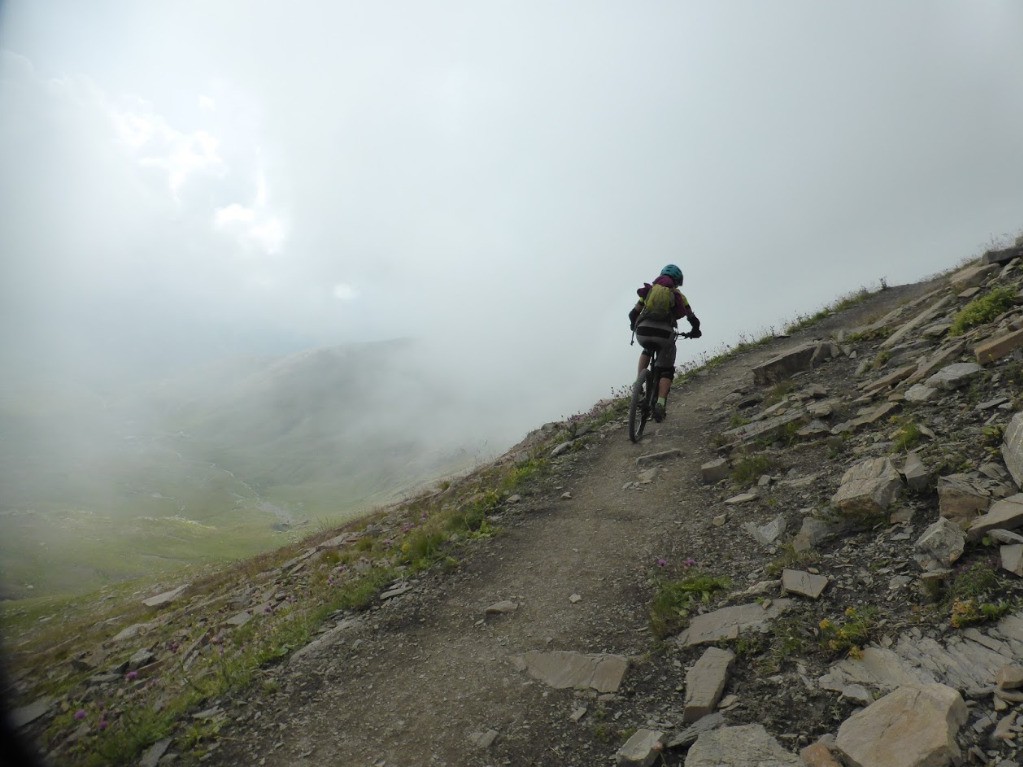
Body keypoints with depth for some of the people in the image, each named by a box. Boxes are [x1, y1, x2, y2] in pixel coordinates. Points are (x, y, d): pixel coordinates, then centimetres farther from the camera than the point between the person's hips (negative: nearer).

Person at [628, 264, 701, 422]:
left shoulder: (649, 290, 23)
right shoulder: (678, 296, 20)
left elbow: (633, 314, 19)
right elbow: (693, 320, 22)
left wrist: (635, 327, 40)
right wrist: (695, 332, 43)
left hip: (642, 332, 2)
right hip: (664, 333, -2)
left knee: (647, 350, 37)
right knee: (666, 371, 14)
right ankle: (660, 404, -7)